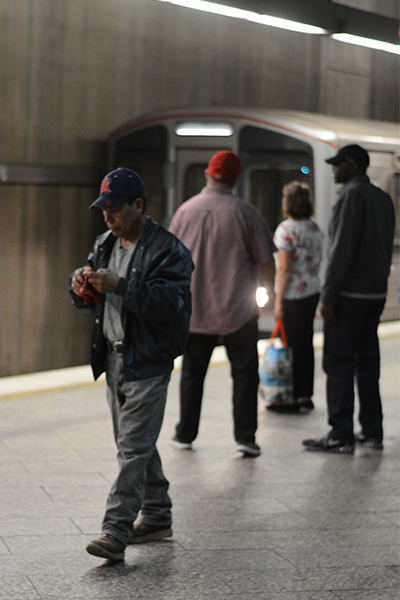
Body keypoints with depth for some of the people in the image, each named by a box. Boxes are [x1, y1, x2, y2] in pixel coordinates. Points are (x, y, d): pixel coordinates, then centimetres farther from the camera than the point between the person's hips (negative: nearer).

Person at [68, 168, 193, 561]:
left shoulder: (167, 250, -13)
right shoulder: (105, 244, 13)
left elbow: (170, 303, -24)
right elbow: (88, 302, 18)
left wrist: (120, 286, -29)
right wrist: (81, 285, -5)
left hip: (148, 362, -8)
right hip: (114, 358, 9)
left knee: (133, 446, -11)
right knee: (135, 443, 16)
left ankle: (115, 531, -13)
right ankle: (155, 517, 29)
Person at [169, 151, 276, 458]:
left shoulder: (186, 210, 0)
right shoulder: (244, 212, -9)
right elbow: (265, 260, -6)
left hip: (195, 309, 3)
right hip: (238, 309, -3)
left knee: (192, 373, 14)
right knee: (244, 372, 5)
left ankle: (186, 434, 20)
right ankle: (245, 436, -2)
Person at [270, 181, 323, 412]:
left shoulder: (286, 229, -15)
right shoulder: (315, 228, 10)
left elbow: (284, 268, -18)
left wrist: (278, 300, -14)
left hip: (294, 295, -8)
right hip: (313, 291, 8)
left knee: (294, 345, -2)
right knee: (306, 344, 12)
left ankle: (297, 397, 2)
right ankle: (306, 396, 18)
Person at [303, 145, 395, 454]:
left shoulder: (352, 195, -13)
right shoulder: (383, 198, 14)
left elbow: (342, 249, -18)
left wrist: (328, 295, -17)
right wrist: (379, 282, 19)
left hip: (350, 292, -9)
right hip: (376, 292, 9)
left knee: (339, 363, -4)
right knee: (367, 361, 12)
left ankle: (341, 436, -4)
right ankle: (372, 432, 15)